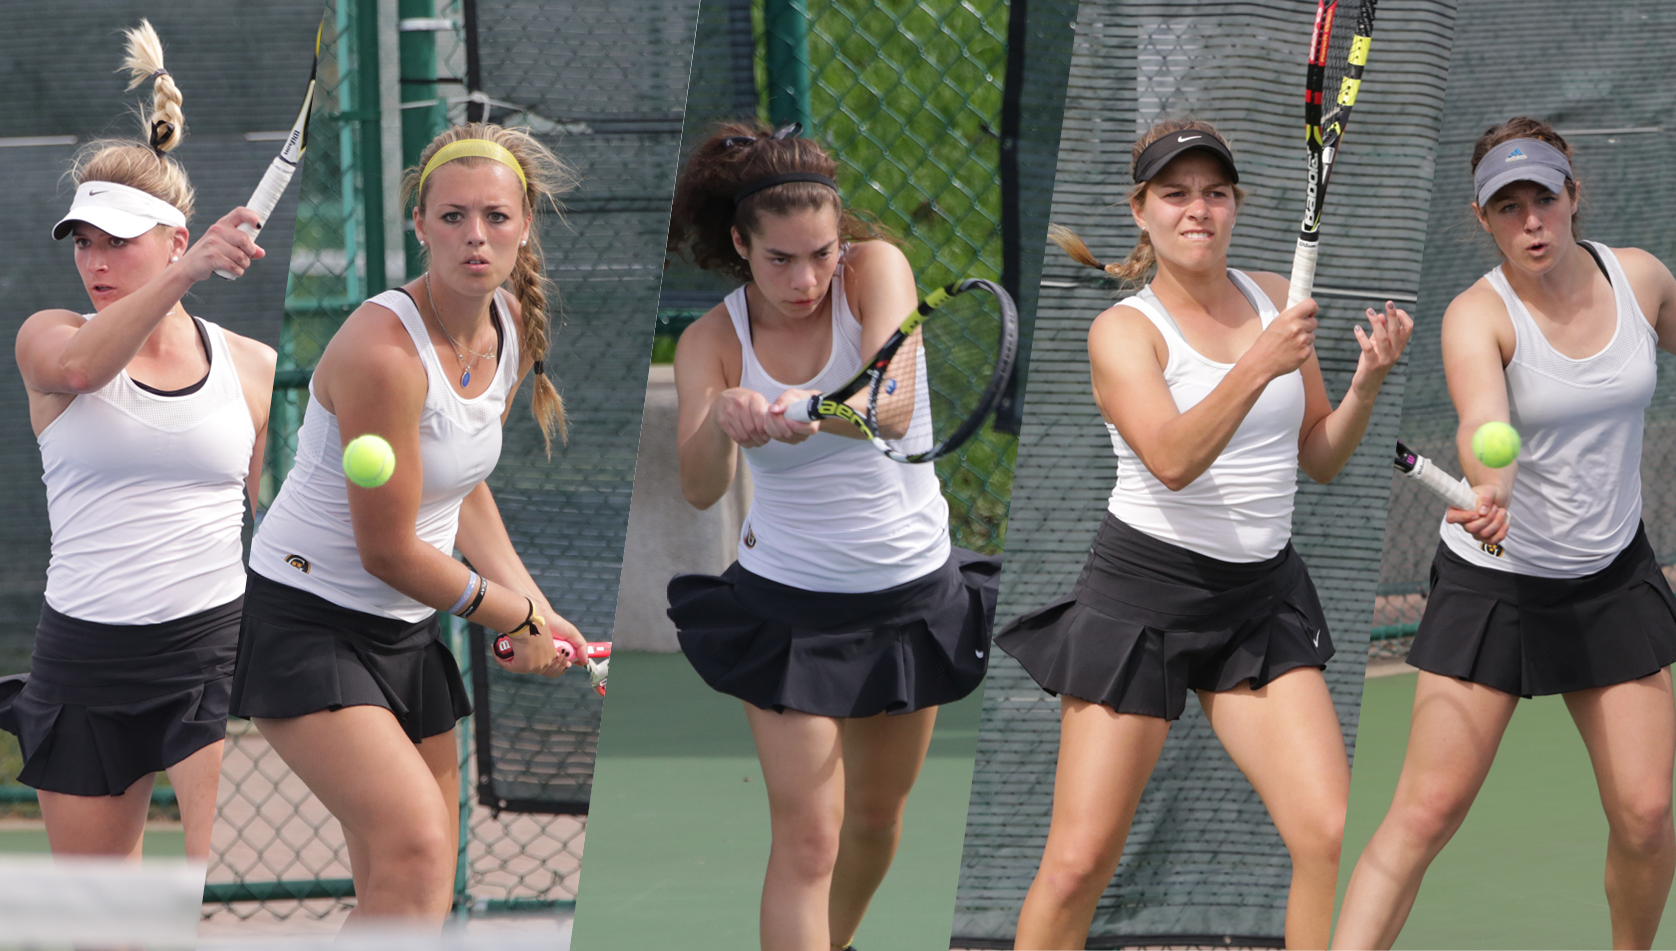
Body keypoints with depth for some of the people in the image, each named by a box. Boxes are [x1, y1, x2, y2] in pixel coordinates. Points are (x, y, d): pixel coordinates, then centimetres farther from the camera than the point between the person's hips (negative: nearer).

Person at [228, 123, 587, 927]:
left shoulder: (512, 327, 3)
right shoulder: (384, 352, -24)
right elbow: (388, 550, -18)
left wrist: (535, 608, 9)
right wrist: (514, 618, -6)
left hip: (406, 633, 9)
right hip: (306, 621, -9)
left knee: (411, 892, 6)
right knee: (415, 848, -26)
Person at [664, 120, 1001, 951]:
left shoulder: (876, 269, -14)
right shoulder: (712, 341, -12)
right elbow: (698, 490, -28)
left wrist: (813, 414, -54)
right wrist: (721, 421, -50)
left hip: (912, 593, 2)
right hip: (786, 604, -2)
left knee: (877, 818, 18)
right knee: (806, 838, -10)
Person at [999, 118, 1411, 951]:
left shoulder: (1275, 299, 8)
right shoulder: (1123, 329, -6)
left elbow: (1319, 459, 14)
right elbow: (1172, 460, -23)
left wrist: (1366, 383, -4)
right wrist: (1258, 366, -35)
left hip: (1263, 597, 4)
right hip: (1144, 592, -4)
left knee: (1329, 836, -13)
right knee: (1078, 863, -6)